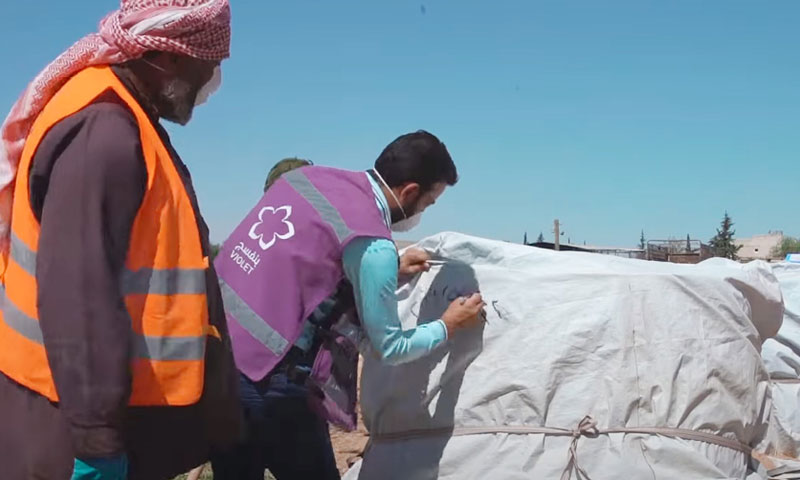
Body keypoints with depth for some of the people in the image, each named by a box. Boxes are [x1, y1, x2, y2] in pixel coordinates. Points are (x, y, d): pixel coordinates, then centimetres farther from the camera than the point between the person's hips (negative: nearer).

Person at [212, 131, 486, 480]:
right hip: (266, 383, -8)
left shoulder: (305, 176, 7)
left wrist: (390, 271, 27)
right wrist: (448, 326, 14)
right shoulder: (372, 245, -14)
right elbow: (390, 349, -2)